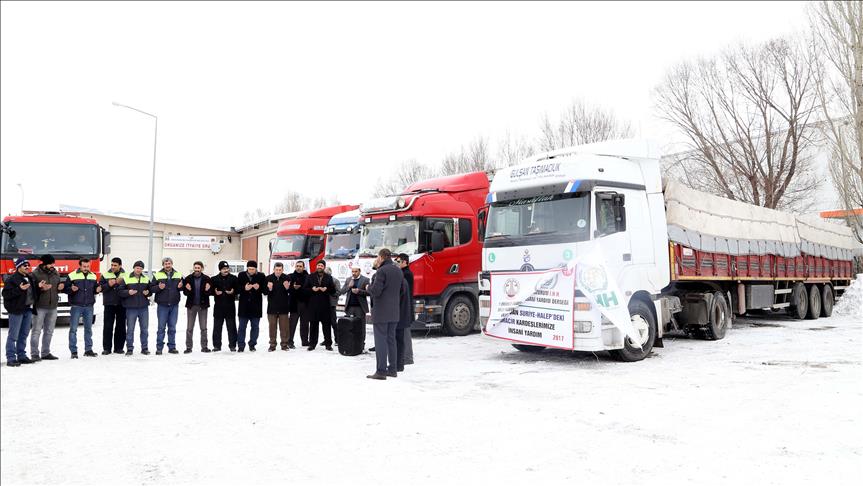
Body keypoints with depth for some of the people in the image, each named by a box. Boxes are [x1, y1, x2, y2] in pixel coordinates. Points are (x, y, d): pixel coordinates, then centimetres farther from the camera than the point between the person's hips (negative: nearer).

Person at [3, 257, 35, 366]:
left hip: (28, 309, 8)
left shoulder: (30, 278, 15)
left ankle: (22, 356, 21)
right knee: (13, 335, -4)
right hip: (16, 310, -8)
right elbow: (6, 294, -15)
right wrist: (19, 289, -25)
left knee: (24, 335, 13)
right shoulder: (11, 279, -9)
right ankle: (11, 358, -1)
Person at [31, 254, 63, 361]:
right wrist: (40, 288, -27)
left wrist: (60, 287, 0)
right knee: (36, 331, -2)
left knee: (49, 331, 12)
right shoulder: (35, 274, -6)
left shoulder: (56, 273, 11)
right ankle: (34, 354, 4)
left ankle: (45, 353, 21)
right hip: (40, 307, -6)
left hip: (53, 306, 6)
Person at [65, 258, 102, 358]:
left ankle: (88, 350, 17)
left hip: (89, 306, 4)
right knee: (73, 329, -1)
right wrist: (71, 289, -22)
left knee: (88, 328, 10)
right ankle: (73, 351, 6)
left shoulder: (93, 276, 10)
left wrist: (98, 290, -4)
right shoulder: (72, 276, -3)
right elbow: (65, 289, -2)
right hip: (76, 306, -4)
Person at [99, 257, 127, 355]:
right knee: (107, 326, -1)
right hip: (109, 304, 0)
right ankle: (106, 348, 6)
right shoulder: (105, 275, 7)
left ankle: (119, 347, 13)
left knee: (121, 326, 5)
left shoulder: (126, 276, 5)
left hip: (121, 304, 0)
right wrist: (108, 285, -15)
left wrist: (120, 283, -17)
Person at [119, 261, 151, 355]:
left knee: (145, 329, 7)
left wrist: (148, 292, -3)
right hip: (131, 308, -3)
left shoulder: (146, 279, 10)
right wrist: (128, 292, -20)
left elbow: (150, 290, 19)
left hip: (144, 308, 3)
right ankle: (129, 348, 11)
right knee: (130, 329, 2)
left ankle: (144, 348, 16)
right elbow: (120, 291, -3)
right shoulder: (126, 279, -1)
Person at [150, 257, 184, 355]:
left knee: (172, 327, 8)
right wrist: (158, 287, -19)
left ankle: (172, 347, 15)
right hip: (162, 305, -2)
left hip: (174, 305, 2)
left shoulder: (178, 275, 8)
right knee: (161, 327, 2)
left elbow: (183, 287, 13)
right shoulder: (157, 275, 1)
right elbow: (151, 288, -1)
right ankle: (159, 348, 10)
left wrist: (180, 286, -9)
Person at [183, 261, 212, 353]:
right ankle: (188, 347, 13)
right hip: (191, 305, 1)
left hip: (203, 305, -1)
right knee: (189, 328, 5)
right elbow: (185, 293, 0)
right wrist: (188, 290, -21)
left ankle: (204, 346, 14)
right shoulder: (188, 279, -2)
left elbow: (211, 292, -3)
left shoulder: (206, 279, -4)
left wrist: (207, 290, -24)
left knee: (203, 328, 7)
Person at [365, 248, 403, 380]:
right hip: (394, 312, 8)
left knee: (381, 340, -4)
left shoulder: (382, 271, -15)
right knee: (391, 339, 14)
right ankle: (392, 369, 19)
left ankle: (381, 371, -3)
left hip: (381, 312, -8)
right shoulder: (398, 271, 11)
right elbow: (401, 289, 16)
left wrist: (369, 286, 1)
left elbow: (375, 291, -19)